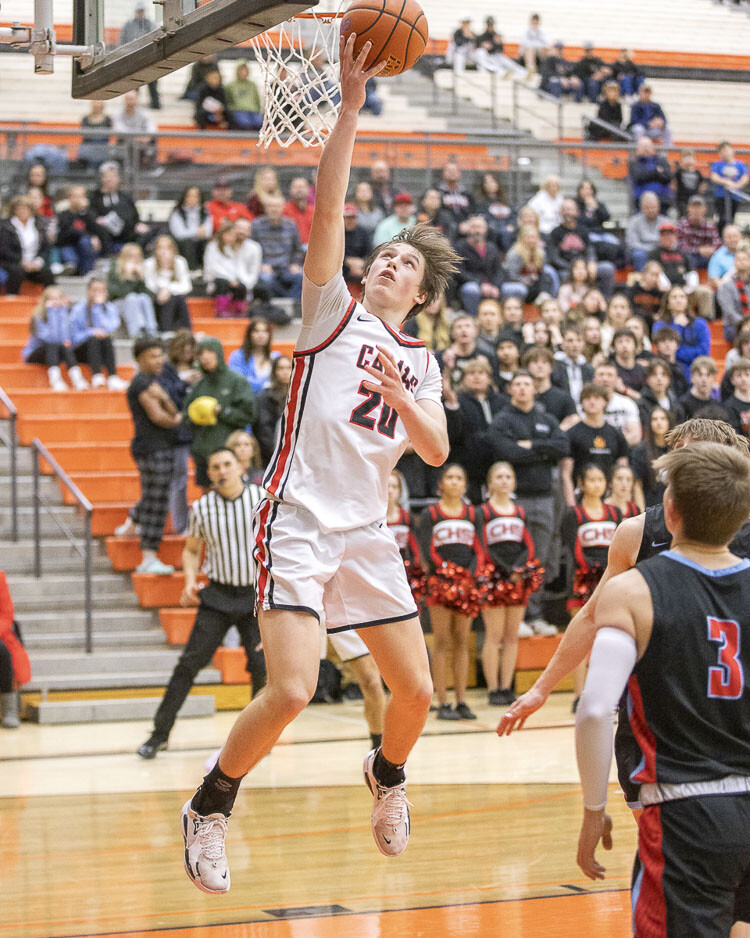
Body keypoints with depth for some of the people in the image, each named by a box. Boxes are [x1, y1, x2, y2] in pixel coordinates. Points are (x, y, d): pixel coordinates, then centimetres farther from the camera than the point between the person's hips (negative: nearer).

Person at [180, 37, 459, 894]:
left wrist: (399, 396, -18)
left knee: (416, 691, 8)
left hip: (367, 533, 6)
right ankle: (209, 808, 4)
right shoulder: (335, 310, 3)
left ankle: (386, 776, 41)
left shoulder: (421, 364, 16)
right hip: (299, 524, -5)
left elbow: (436, 451, 2)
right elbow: (326, 209, -10)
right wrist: (351, 102, -17)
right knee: (290, 693, -18)